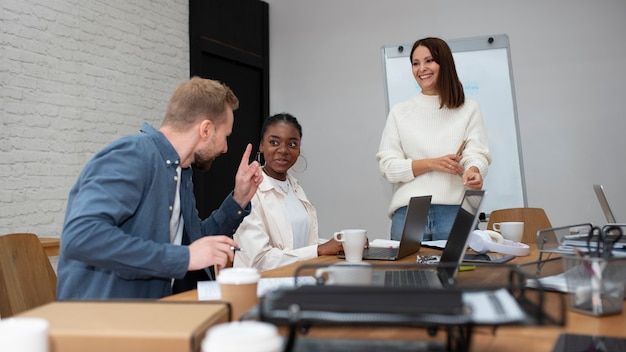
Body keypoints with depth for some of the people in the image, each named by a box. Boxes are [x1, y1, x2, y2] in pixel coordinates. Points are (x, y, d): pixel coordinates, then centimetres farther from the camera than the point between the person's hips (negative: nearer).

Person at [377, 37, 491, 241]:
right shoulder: (399, 113, 11)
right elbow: (387, 167, 3)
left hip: (455, 211, 0)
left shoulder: (469, 109, 11)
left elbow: (477, 155, 0)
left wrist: (473, 171, -24)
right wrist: (432, 163, -11)